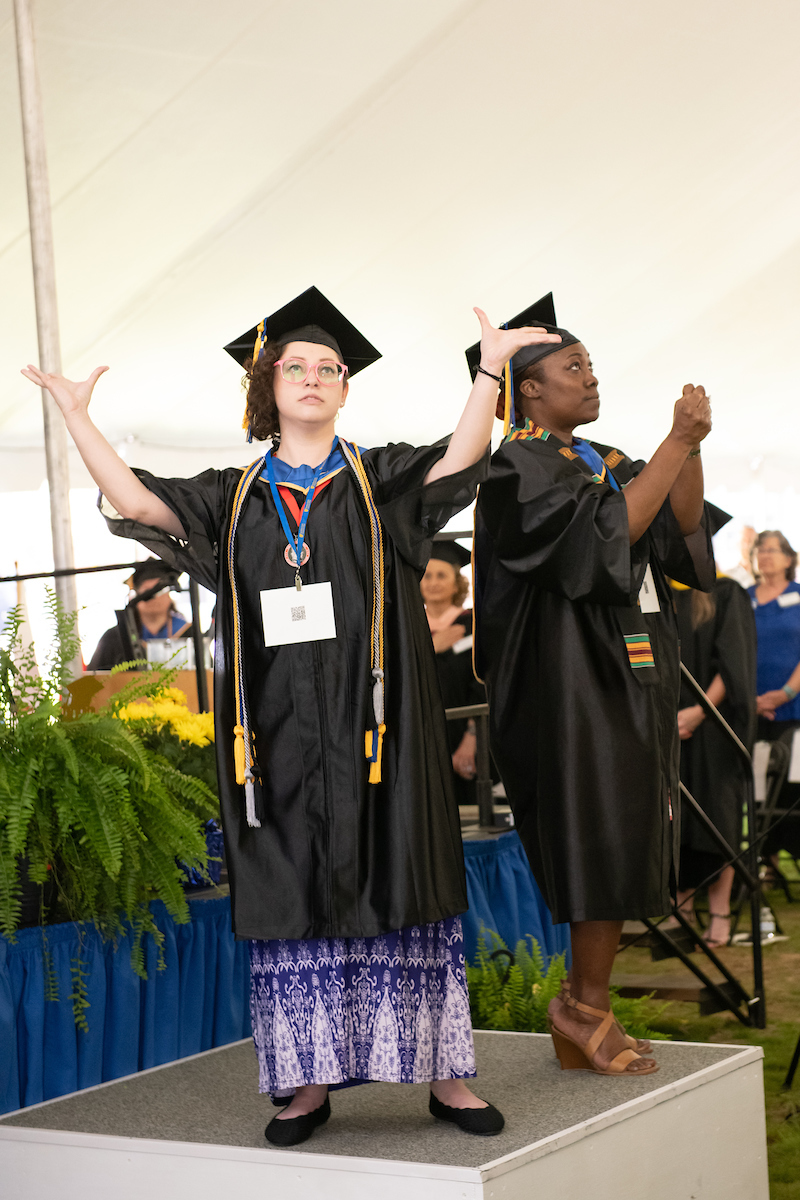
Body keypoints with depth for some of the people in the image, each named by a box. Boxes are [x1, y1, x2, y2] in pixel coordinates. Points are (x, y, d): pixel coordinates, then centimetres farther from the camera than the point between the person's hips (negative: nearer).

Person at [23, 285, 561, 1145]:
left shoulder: (383, 483, 8)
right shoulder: (234, 500, 12)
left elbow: (460, 460, -10)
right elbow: (135, 501, 0)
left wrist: (489, 367, -21)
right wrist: (77, 415, -3)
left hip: (374, 729, -1)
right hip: (281, 741, 2)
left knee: (396, 889, -1)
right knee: (296, 898, 3)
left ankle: (442, 1072, 5)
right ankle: (311, 1081, 10)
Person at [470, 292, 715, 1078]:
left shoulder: (601, 462, 16)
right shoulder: (517, 466, -9)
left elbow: (681, 529, 5)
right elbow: (608, 531, -22)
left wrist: (692, 447, -8)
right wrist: (677, 443, -19)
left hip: (626, 675, 8)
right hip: (570, 680, -8)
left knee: (616, 850, 8)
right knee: (604, 835, -11)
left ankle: (582, 1011, 15)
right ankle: (587, 1007, 2)